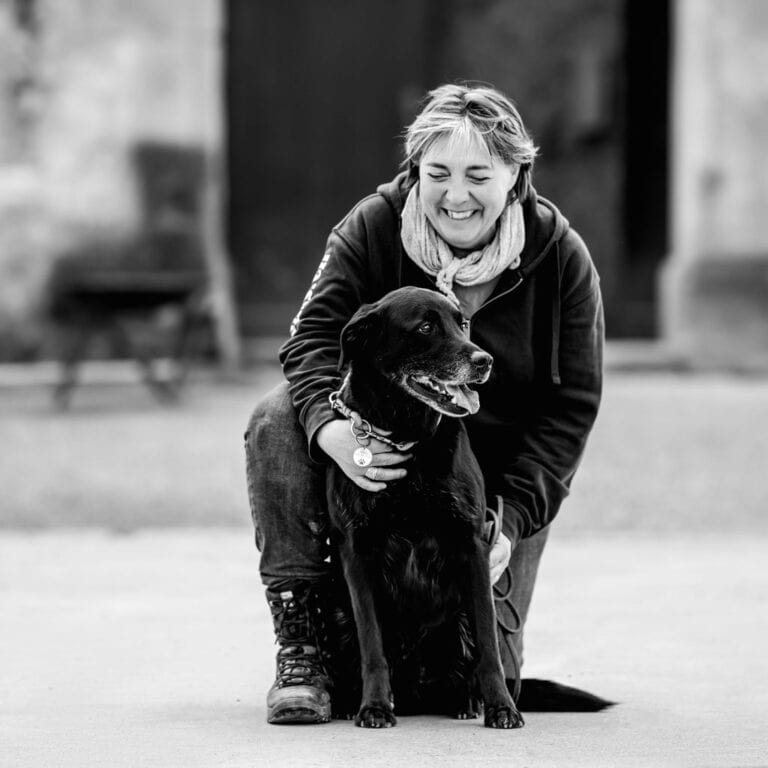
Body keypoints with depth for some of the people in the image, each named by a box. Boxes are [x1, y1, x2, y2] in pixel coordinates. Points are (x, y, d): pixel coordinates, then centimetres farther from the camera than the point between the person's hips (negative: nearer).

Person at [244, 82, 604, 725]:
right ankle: (301, 647, -24)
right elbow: (314, 335, -17)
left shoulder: (560, 257, -12)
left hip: (502, 476, 0)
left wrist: (512, 519, -20)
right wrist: (330, 426, -40)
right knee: (278, 421, -30)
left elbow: (571, 406, -10)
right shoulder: (373, 229, -12)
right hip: (381, 449, 0)